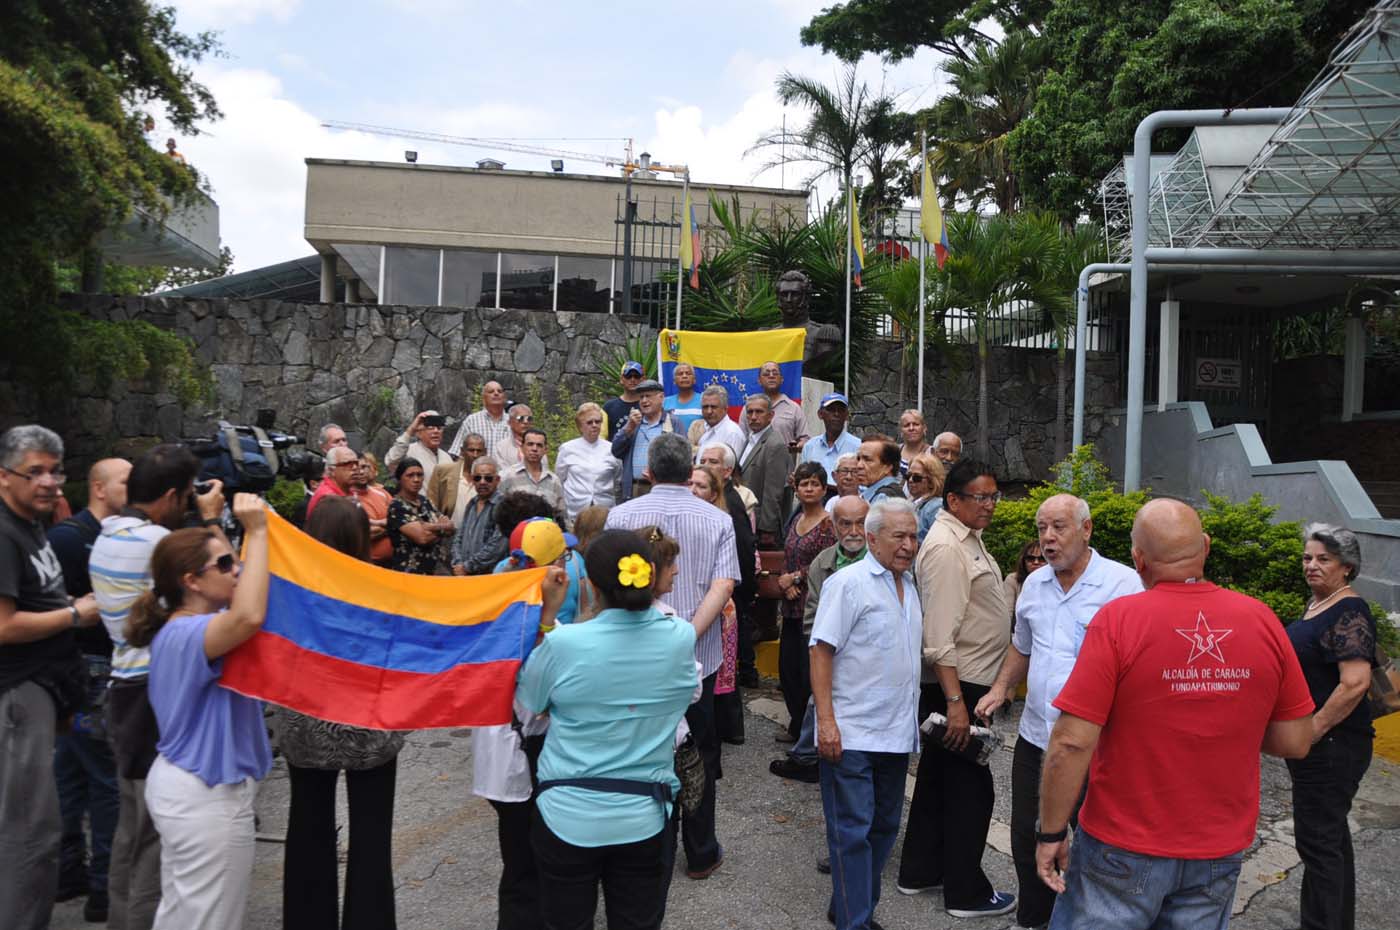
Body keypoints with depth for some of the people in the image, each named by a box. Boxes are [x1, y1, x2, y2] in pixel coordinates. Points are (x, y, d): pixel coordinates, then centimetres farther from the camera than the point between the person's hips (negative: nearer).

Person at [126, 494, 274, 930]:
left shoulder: (186, 625, 5)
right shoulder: (185, 635, -25)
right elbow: (250, 617, -45)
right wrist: (256, 532, -39)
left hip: (186, 785, 10)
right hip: (208, 795, -10)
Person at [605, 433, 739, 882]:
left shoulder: (621, 515, -4)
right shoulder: (717, 520, -3)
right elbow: (724, 584, -14)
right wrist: (688, 636, -16)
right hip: (698, 657, 0)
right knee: (699, 754, 14)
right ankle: (701, 853, 25)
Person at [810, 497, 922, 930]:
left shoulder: (909, 586, 12)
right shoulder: (848, 582, -12)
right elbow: (821, 651, -15)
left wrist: (912, 720, 17)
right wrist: (826, 720, -20)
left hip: (897, 734, 8)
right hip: (851, 734, -8)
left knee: (884, 827, 16)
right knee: (853, 832, -1)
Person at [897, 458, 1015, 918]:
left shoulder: (968, 537, 11)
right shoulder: (946, 548, -21)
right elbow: (939, 636, -25)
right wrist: (956, 702, -26)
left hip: (966, 682, 10)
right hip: (955, 685, -10)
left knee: (937, 777, 18)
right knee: (971, 788, 2)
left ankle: (919, 871, 32)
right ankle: (965, 893, 17)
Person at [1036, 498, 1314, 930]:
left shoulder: (1117, 619, -18)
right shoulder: (1263, 621, -7)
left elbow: (1072, 743, -20)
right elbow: (1295, 742, 1)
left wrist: (1051, 833, -8)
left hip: (1123, 850, -4)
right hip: (1220, 854, 4)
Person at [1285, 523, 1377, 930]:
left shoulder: (1348, 613, -18)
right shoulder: (1316, 603, 11)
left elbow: (1355, 682, -27)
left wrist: (1313, 730, -21)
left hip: (1331, 746, -10)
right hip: (1317, 746, 10)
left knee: (1318, 839, -3)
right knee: (1331, 834, 19)